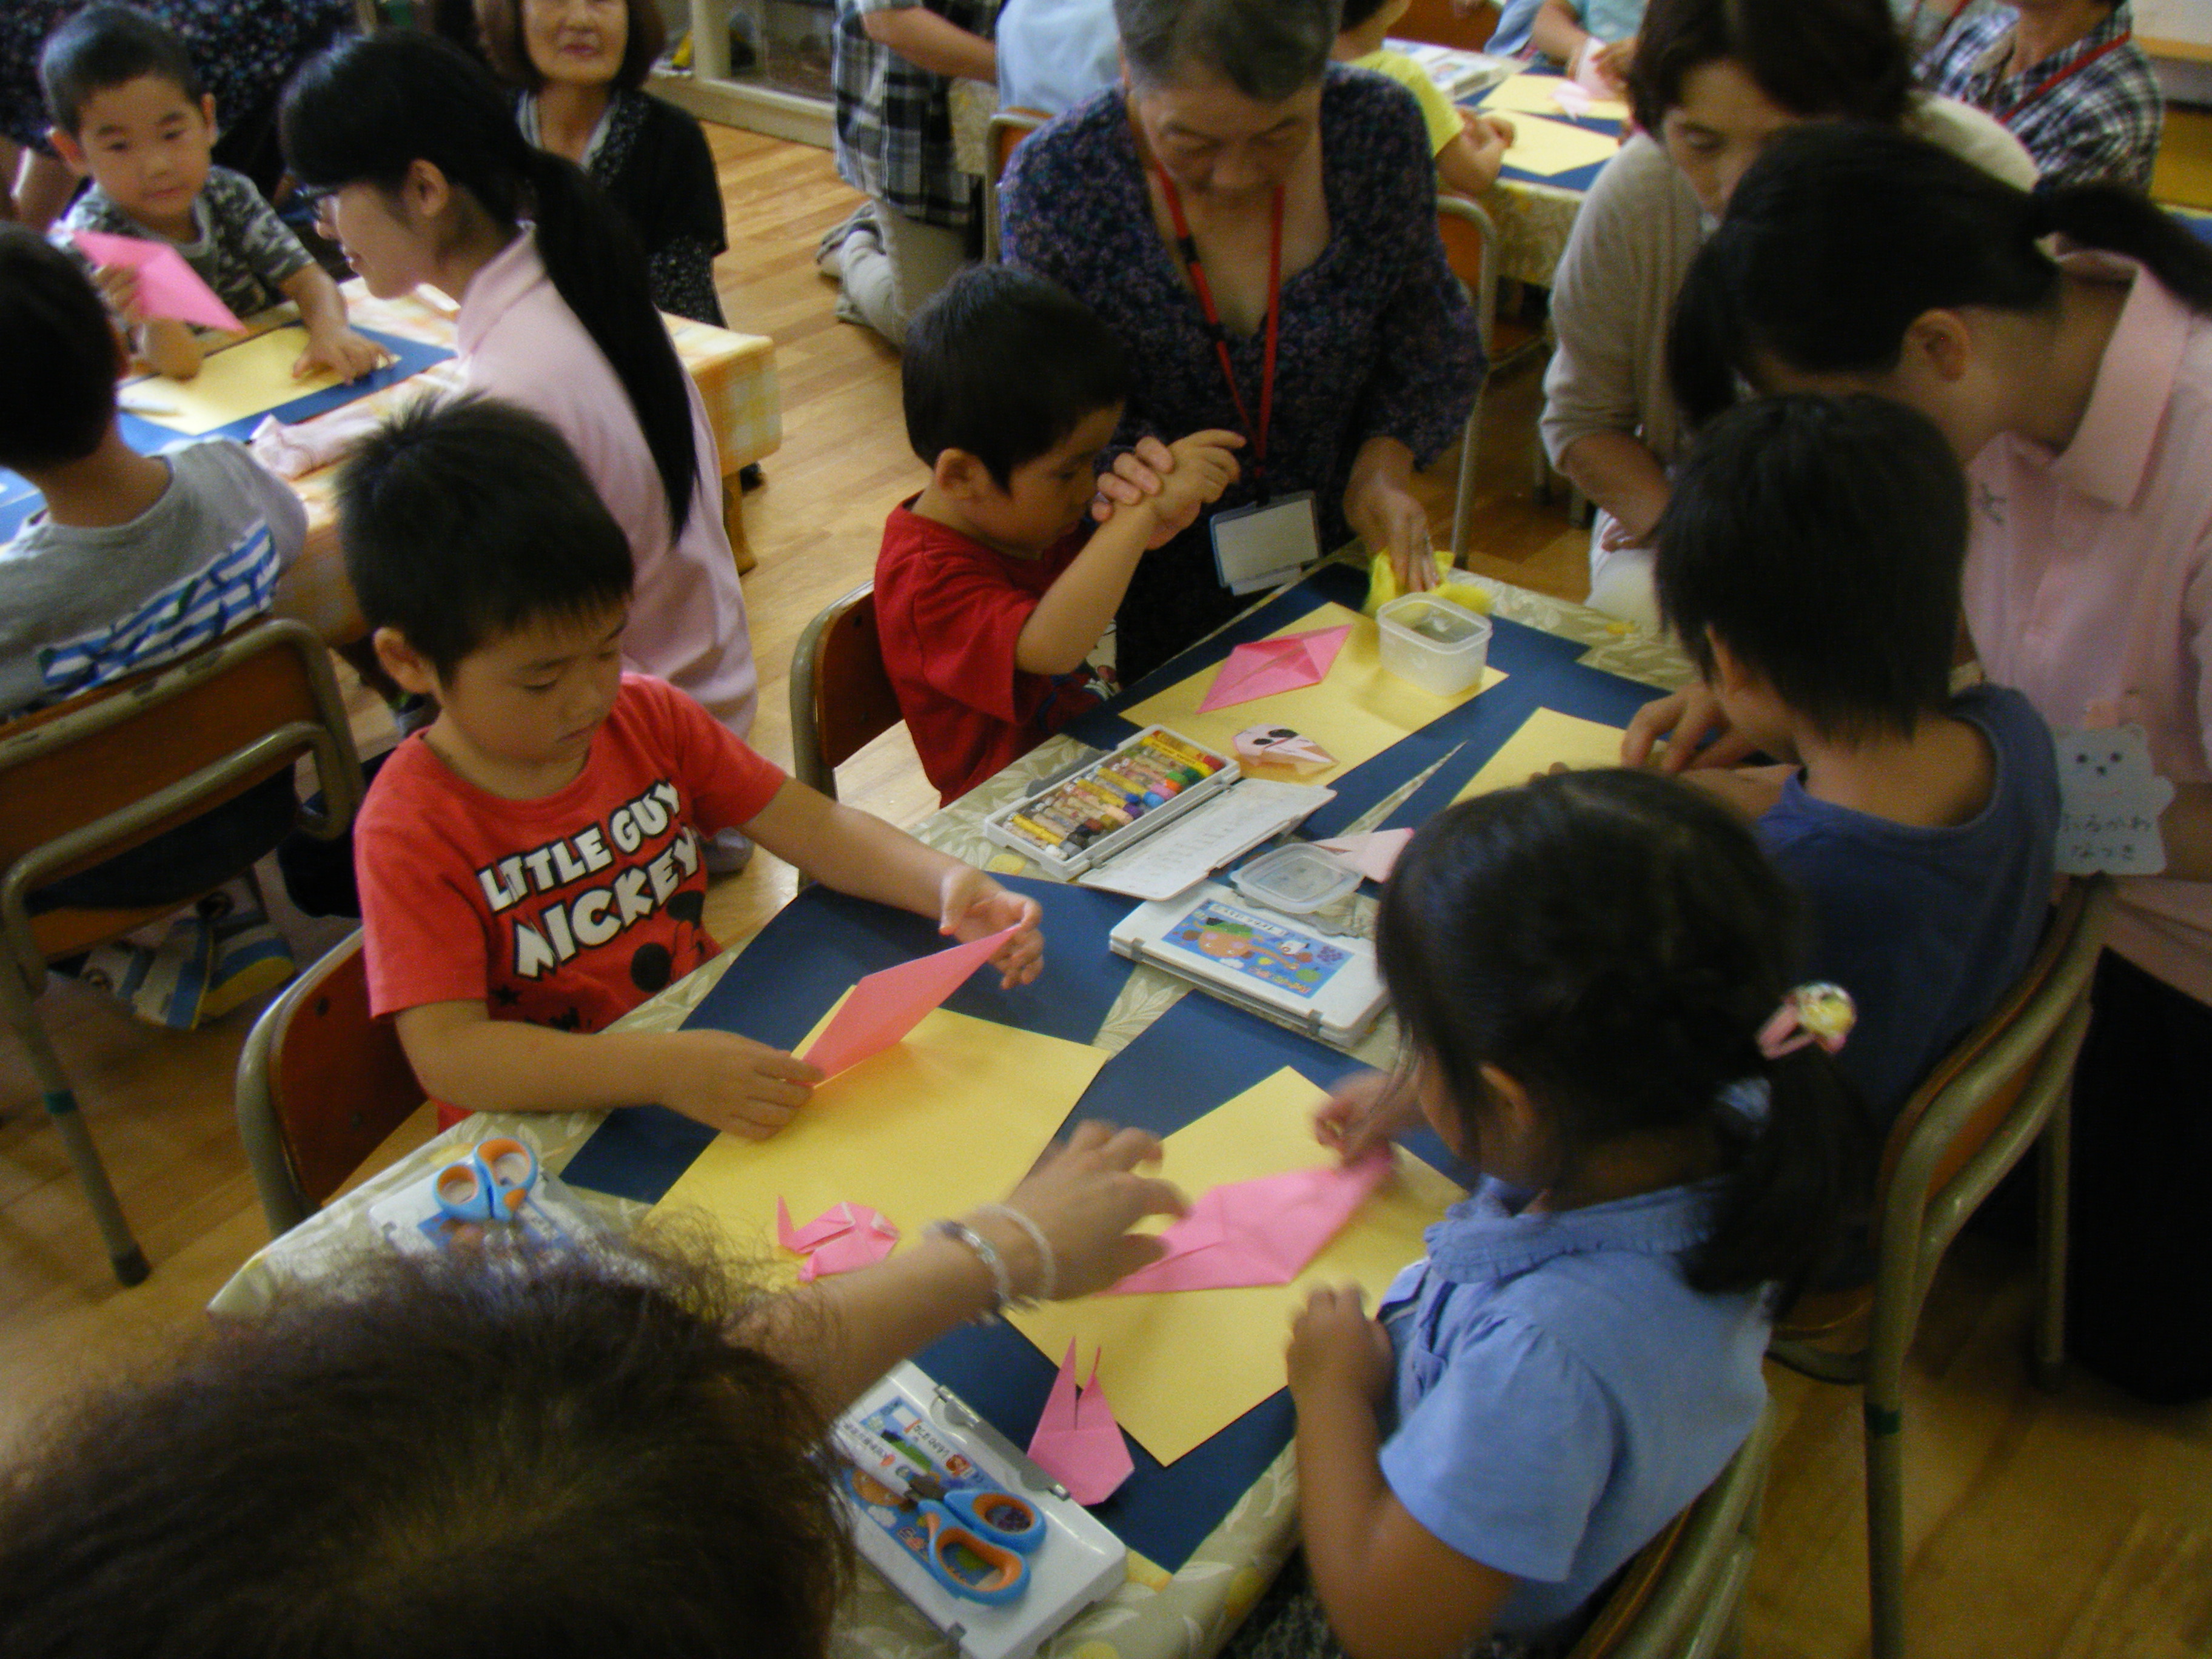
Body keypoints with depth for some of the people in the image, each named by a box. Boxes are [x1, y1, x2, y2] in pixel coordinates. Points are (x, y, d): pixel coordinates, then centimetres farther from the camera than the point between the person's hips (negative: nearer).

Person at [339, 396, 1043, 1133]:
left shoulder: (648, 718, 1)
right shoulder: (411, 830, -16)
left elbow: (810, 824, 2)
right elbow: (446, 1055, -25)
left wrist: (949, 884, -18)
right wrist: (665, 1070, -38)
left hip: (720, 1060, 6)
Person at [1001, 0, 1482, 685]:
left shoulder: (1379, 128, -13)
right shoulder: (1053, 177, -20)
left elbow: (1436, 342, 1)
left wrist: (1386, 461, -16)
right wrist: (1115, 473, -33)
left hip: (1332, 561, 2)